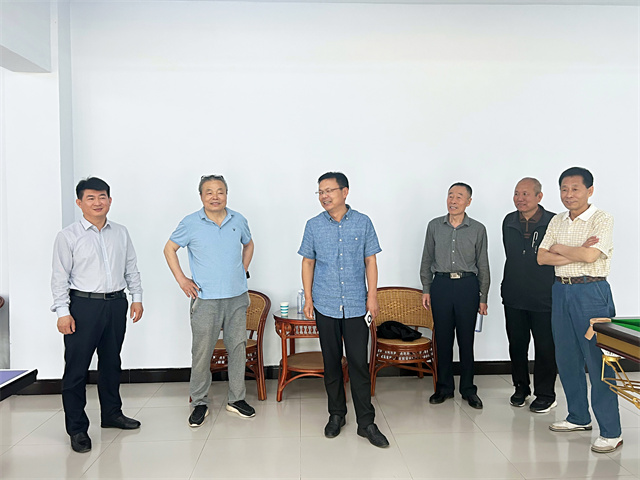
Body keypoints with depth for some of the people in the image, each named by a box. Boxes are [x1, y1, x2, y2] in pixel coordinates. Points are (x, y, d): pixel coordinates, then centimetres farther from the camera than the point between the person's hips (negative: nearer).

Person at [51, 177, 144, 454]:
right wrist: (62, 311, -11)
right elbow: (60, 277, -6)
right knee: (76, 368, 0)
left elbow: (131, 268, 13)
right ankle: (77, 428, 13)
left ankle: (111, 414, 32)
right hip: (83, 305, -4)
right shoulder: (69, 236, -4)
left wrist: (137, 297, 9)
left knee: (111, 363, 16)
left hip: (116, 304, 4)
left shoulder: (121, 233, 8)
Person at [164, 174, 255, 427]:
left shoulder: (238, 221, 5)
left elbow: (248, 244, 23)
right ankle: (199, 403, 18)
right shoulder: (190, 223, -4)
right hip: (206, 299, -3)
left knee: (238, 348, 10)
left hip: (237, 297, 3)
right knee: (201, 352, 1)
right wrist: (181, 279, 0)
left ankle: (236, 399, 25)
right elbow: (170, 249, 7)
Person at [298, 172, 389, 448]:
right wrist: (308, 298, 3)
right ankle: (336, 414, 27)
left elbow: (370, 261, 4)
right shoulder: (314, 226, 4)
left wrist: (372, 295, -2)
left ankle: (366, 422, 11)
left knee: (359, 362, 0)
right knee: (331, 362, 10)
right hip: (325, 304, 1)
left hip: (355, 304, -1)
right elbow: (308, 262, 8)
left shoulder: (363, 223, 1)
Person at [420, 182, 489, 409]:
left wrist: (483, 298, 4)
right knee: (443, 338, 6)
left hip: (467, 286, -1)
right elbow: (427, 260, 11)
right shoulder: (434, 226, 6)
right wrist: (426, 289, 5)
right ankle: (444, 387, 20)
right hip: (441, 284, 1)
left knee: (466, 339, 4)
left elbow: (483, 266, 6)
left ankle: (468, 389, 19)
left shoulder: (478, 229, 3)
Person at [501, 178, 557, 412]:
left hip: (543, 298, -4)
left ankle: (545, 395, 21)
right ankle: (521, 388, 30)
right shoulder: (509, 222, 7)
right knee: (517, 344, 13)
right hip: (514, 297, 5)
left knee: (545, 348, 5)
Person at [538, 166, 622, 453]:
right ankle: (579, 418, 28)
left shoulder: (602, 219, -7)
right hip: (561, 291, 7)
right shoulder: (557, 222, 11)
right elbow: (542, 257, 2)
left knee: (598, 362, -4)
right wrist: (576, 254, -12)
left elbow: (590, 255, -21)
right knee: (566, 359, 12)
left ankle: (611, 432, 6)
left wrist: (559, 248, -5)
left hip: (591, 292, -6)